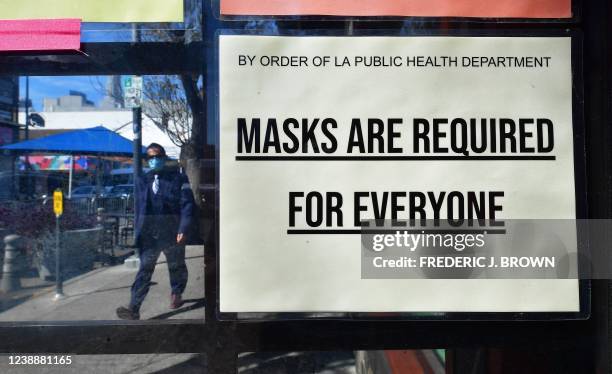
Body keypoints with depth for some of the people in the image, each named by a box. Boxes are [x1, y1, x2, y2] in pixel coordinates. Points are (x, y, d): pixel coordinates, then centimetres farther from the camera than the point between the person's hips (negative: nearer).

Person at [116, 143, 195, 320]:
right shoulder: (142, 182, 9)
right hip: (148, 235, 2)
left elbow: (187, 205, -9)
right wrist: (137, 233, 10)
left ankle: (176, 295, 39)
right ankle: (133, 309, -7)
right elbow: (138, 209, 13)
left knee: (176, 267, 16)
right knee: (145, 269, -5)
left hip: (172, 234, -2)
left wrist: (183, 229, -17)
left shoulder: (178, 179, -3)